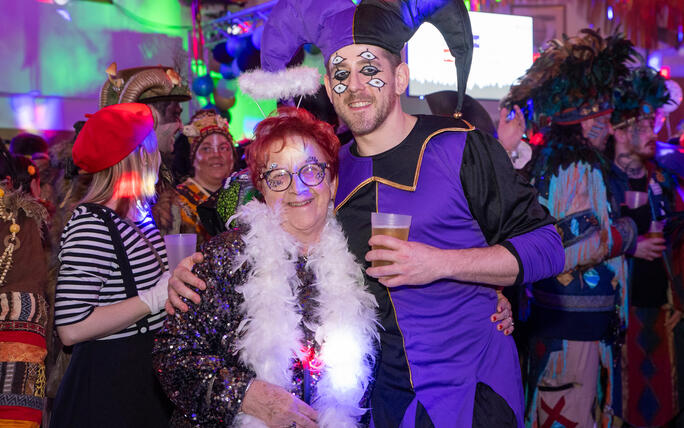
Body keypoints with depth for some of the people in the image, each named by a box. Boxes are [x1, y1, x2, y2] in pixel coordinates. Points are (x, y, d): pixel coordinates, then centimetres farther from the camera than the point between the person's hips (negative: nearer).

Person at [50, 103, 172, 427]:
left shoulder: (136, 214, 9)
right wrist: (155, 298, -22)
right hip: (107, 386, -9)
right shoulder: (91, 226, -19)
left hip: (146, 374, 9)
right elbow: (71, 328, -25)